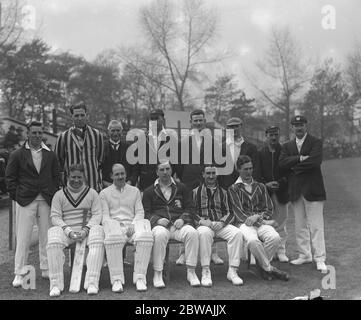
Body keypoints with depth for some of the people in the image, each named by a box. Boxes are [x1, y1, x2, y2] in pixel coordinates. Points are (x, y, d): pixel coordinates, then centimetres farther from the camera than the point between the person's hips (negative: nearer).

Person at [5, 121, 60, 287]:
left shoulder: (50, 155, 10)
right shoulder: (17, 155, 3)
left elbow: (55, 177, 13)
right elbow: (10, 177, 4)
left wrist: (53, 196, 4)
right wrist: (17, 196, -2)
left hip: (46, 201, 2)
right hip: (26, 201, -2)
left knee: (46, 237, 7)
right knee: (23, 238, -2)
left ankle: (46, 269, 19)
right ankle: (19, 273, 6)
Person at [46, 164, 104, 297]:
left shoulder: (92, 193, 13)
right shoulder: (59, 195, 12)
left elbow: (97, 215, 4)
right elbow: (55, 216, 3)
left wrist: (86, 229, -14)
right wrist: (68, 231, -13)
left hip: (87, 229, 0)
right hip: (66, 230, 0)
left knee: (98, 231, -34)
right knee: (53, 242, -32)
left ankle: (92, 283, -38)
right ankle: (55, 284, -28)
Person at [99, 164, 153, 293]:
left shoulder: (135, 191, 23)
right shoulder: (104, 193, 18)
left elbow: (140, 212, 13)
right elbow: (104, 215, 7)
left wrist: (133, 226, -8)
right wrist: (115, 225, -13)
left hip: (132, 224, 1)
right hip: (113, 224, -1)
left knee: (145, 237, -35)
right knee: (113, 238, -40)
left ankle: (140, 278, -30)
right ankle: (116, 280, -33)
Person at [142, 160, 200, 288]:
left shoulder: (181, 188, 20)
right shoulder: (149, 191, 17)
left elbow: (190, 208, 15)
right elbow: (145, 212, 10)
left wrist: (182, 219, -5)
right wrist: (157, 220, -10)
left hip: (179, 223, 1)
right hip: (160, 224, -1)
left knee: (192, 232, -31)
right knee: (160, 234, -38)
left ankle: (191, 272, -22)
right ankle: (157, 274, -28)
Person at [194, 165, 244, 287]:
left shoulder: (223, 192, 20)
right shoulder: (196, 192, 13)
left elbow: (229, 213, 13)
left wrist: (221, 222, -7)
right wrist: (202, 221, -13)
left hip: (221, 225, 3)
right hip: (203, 224, -3)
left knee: (237, 233, -27)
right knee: (204, 233, -38)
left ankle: (232, 271, -23)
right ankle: (205, 272, -33)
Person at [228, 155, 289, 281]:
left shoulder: (260, 187, 22)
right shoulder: (234, 188, 10)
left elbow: (269, 209, 14)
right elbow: (238, 211, -2)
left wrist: (258, 216, -10)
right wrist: (263, 222, -11)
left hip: (261, 221, 3)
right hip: (244, 223, -3)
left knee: (275, 238, -29)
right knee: (252, 241, -36)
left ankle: (261, 264, -7)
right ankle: (269, 268, -17)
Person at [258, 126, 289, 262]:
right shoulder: (260, 153, 5)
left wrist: (281, 183, -11)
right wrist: (265, 184, -11)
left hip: (281, 191, 0)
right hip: (265, 192, 0)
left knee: (281, 223, 5)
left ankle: (281, 251, 14)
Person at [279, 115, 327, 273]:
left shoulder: (316, 142, 0)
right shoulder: (287, 146, 14)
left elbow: (315, 161, -16)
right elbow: (282, 163, -2)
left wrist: (295, 167, -7)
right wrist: (300, 158, -15)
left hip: (312, 189, -5)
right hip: (295, 190, 5)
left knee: (316, 226, -4)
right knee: (300, 226, 10)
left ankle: (320, 259, 0)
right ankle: (304, 255, 21)